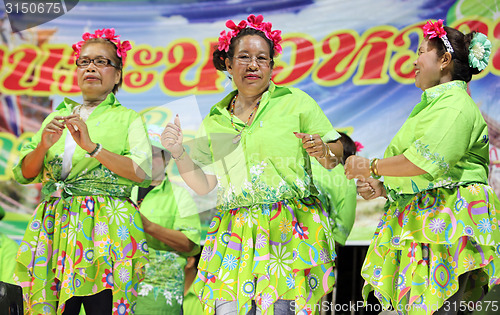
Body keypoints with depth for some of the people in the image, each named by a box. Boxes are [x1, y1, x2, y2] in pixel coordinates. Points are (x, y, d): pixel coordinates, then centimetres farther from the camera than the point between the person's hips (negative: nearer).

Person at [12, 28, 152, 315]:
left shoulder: (128, 119, 10)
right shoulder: (57, 118, 21)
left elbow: (143, 171, -7)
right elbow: (24, 173, 14)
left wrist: (92, 147, -17)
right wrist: (43, 146, -6)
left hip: (105, 229, -3)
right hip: (55, 227, 3)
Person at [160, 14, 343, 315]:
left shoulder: (296, 101, 5)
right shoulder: (215, 120, 14)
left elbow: (337, 153, 7)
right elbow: (203, 185, 12)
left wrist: (322, 150, -15)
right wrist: (179, 153, -2)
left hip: (289, 230, -2)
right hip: (235, 233, 3)